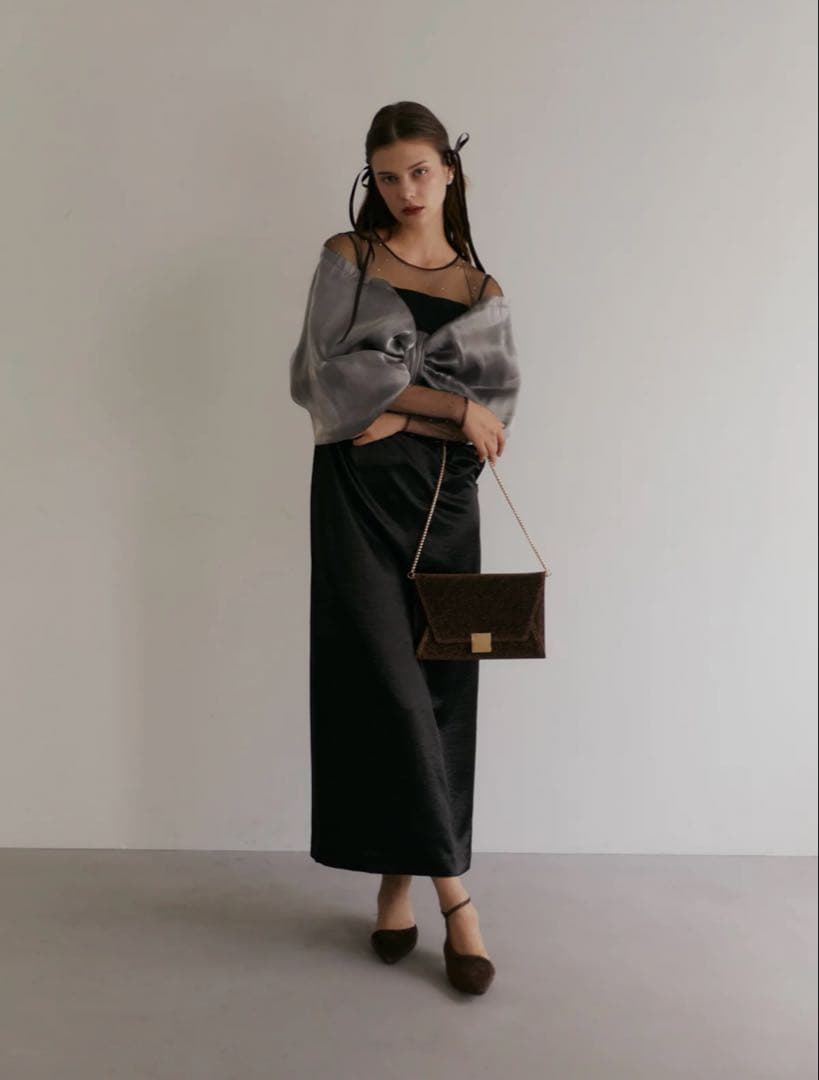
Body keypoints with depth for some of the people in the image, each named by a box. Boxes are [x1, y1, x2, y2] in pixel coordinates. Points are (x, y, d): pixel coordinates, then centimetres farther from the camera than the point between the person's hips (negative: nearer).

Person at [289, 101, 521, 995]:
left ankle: (399, 876, 16)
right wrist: (451, 404, -12)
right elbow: (333, 372, -7)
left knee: (441, 684, 1)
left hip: (443, 492, 3)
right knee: (384, 679, -9)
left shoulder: (482, 289, 12)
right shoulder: (346, 258, 7)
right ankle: (452, 889, 1)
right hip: (357, 490, -2)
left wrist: (397, 411, -13)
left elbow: (500, 402, 1)